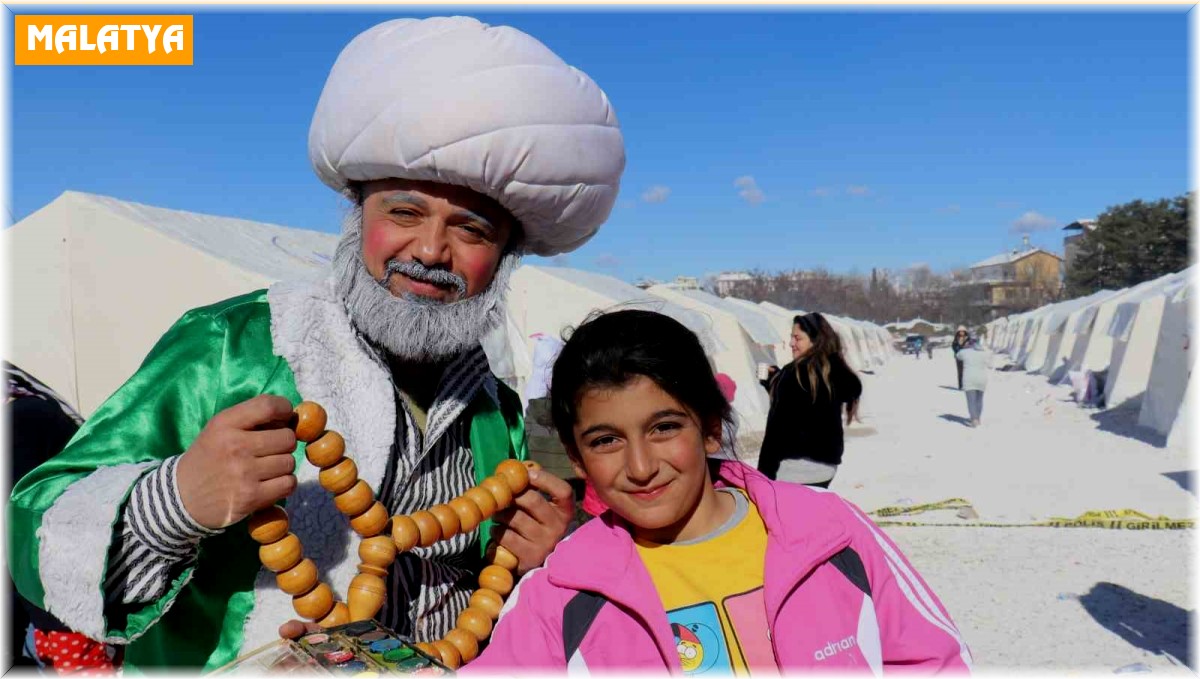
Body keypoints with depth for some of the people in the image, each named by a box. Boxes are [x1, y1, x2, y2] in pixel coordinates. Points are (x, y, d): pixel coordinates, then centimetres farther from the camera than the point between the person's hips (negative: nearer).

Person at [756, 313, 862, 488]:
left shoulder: (794, 373, -15)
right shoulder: (839, 374, 9)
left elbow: (778, 425, -17)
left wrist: (765, 471, -15)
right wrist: (775, 379, 16)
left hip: (793, 466, -8)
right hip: (826, 466, 8)